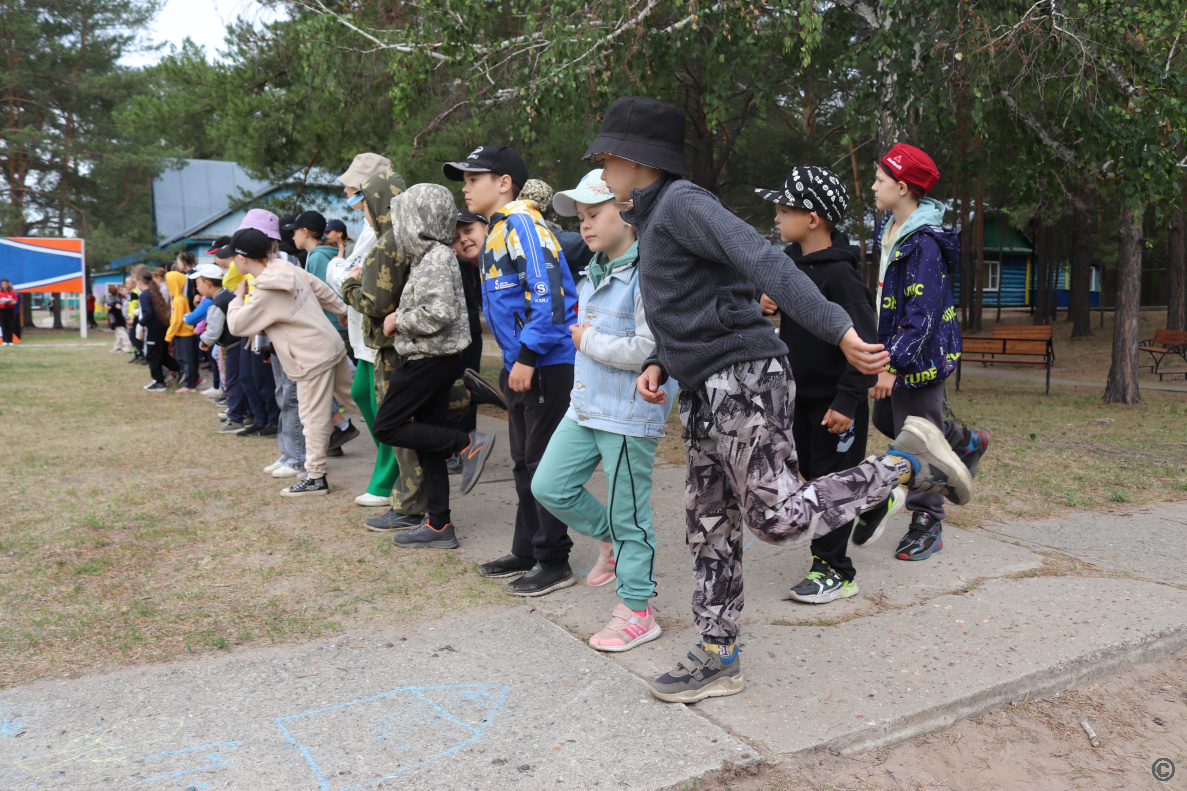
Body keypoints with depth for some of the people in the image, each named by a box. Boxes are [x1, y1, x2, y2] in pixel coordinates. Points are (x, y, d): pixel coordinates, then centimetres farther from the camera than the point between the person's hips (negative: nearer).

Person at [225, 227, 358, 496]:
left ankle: (315, 477, 6)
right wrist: (344, 311, 27)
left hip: (313, 358, -8)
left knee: (313, 417, -2)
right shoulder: (289, 269, 3)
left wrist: (238, 297, 4)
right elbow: (321, 289, 14)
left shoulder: (264, 295, -19)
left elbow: (237, 325, -11)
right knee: (351, 395, 21)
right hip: (333, 344, 8)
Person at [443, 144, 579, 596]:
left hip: (547, 366, -10)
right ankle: (527, 552, 28)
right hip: (521, 366, 10)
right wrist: (513, 361, 19)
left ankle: (553, 563, 9)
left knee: (545, 466, -2)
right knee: (524, 463, 16)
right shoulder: (497, 232, 17)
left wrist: (527, 357, -22)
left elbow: (549, 294, -23)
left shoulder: (522, 225, -13)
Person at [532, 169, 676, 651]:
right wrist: (582, 335, 7)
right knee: (549, 487, 10)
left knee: (627, 512, 2)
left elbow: (648, 349, -24)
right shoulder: (594, 273, 12)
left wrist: (588, 340, -14)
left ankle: (637, 612, 19)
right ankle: (610, 540, 34)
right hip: (586, 405, 9)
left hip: (630, 414, -9)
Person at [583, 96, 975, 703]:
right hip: (704, 392, 10)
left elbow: (765, 263, -22)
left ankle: (907, 462, 4)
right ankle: (717, 658, 22)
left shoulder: (680, 202, -9)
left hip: (742, 379, -10)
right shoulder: (653, 218, 21)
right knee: (708, 527, 11)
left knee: (777, 516, -10)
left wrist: (837, 330, -32)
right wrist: (658, 363, 7)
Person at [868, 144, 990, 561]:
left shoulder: (925, 243, -22)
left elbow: (922, 314, -26)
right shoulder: (888, 230, 8)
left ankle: (927, 526, 15)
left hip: (921, 355, -10)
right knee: (885, 420, 23)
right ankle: (968, 441, 43)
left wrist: (893, 364, -30)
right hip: (894, 346, 10)